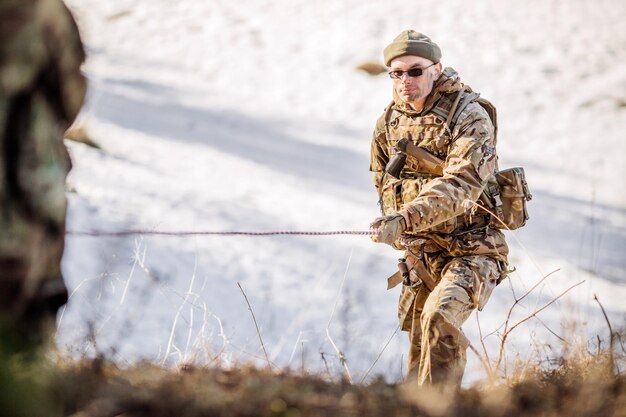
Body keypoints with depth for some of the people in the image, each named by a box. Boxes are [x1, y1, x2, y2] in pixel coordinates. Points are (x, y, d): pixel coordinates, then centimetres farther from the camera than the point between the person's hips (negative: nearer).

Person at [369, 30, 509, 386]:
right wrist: (399, 234, 3)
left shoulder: (470, 117, -16)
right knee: (420, 343, 13)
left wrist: (405, 219, -41)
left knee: (440, 320, -28)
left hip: (471, 248, -6)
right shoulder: (389, 122, 4)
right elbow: (383, 180, 19)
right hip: (421, 252, 7)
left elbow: (460, 185, -29)